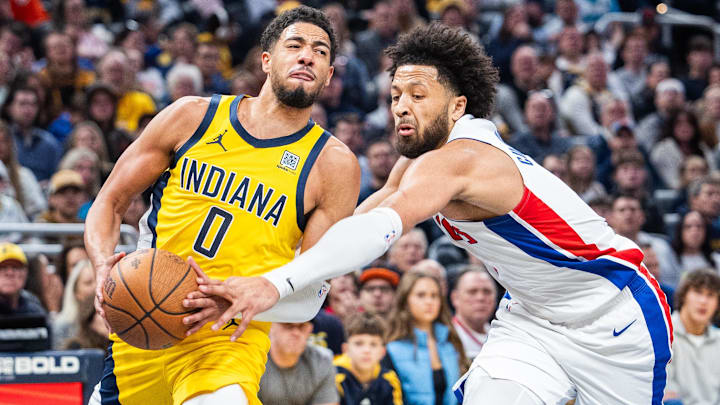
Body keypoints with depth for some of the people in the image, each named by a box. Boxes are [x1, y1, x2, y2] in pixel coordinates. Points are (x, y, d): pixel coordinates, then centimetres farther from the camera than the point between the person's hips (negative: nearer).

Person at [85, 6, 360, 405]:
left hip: (230, 339, -3)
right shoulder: (193, 116, 3)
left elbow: (312, 292, -5)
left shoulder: (335, 165, -3)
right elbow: (110, 202, 8)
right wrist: (104, 264, -12)